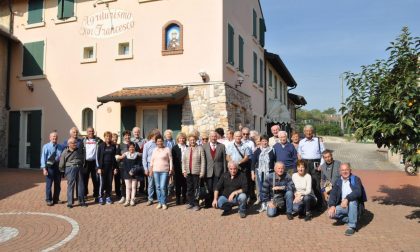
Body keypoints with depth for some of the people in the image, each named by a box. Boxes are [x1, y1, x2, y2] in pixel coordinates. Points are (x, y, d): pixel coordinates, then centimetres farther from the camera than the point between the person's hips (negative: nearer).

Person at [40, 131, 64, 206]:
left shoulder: (61, 147, 6)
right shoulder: (46, 146, -2)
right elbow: (43, 158, -6)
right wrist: (44, 168, -12)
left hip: (58, 166, 4)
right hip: (49, 166, -3)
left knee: (58, 184, 11)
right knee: (49, 184, -1)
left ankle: (56, 199, 24)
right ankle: (49, 200, 10)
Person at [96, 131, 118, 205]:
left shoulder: (113, 146, 7)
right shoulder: (101, 146, 1)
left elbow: (115, 157, 8)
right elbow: (98, 157, 0)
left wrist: (115, 168, 3)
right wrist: (99, 167, -8)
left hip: (111, 167, 2)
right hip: (103, 167, -2)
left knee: (109, 183, 4)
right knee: (102, 182, -3)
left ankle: (108, 197, 14)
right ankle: (101, 197, 8)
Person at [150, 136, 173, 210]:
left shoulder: (167, 149, -1)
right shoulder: (154, 150, 10)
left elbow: (170, 160, 0)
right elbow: (152, 160, 14)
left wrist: (171, 169, -4)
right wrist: (151, 168, 10)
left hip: (165, 171, -4)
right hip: (156, 171, 4)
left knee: (163, 187, -9)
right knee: (158, 187, 7)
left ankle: (164, 203, 4)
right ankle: (159, 202, 17)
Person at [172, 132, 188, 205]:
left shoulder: (187, 148, 7)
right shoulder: (175, 148, 1)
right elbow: (173, 159, -4)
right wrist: (174, 169, -11)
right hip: (178, 169, -2)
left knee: (185, 185, 9)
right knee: (178, 184, 5)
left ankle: (184, 198, 21)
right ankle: (178, 198, 15)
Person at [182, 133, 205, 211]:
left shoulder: (200, 148, -3)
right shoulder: (187, 149, 10)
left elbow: (203, 161, -6)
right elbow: (183, 160, 11)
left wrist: (202, 172, -10)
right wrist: (184, 170, 1)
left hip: (196, 172, -4)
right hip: (188, 172, 4)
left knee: (196, 189, -2)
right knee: (189, 188, 10)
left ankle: (196, 204, 8)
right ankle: (190, 202, 22)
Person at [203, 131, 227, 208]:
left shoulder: (222, 146, 4)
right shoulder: (205, 146, 5)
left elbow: (224, 159, 4)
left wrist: (224, 171, 2)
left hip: (218, 171, 0)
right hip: (208, 171, 1)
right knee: (209, 188, 5)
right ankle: (208, 203, 18)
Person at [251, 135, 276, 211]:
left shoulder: (272, 151, 0)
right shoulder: (257, 151, 5)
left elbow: (275, 161, 4)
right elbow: (253, 162, 6)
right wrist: (253, 173, 2)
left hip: (269, 172, -2)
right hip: (259, 172, 2)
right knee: (260, 189, 6)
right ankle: (262, 204, 16)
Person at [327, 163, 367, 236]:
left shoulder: (355, 179, -6)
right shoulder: (338, 182, 8)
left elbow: (358, 192, -23)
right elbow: (333, 194, -2)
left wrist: (347, 199, -37)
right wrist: (332, 205, -20)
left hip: (355, 206, -4)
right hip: (343, 206, 4)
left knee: (352, 201, -37)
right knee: (332, 213, -21)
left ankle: (352, 226, -23)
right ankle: (349, 219, 5)